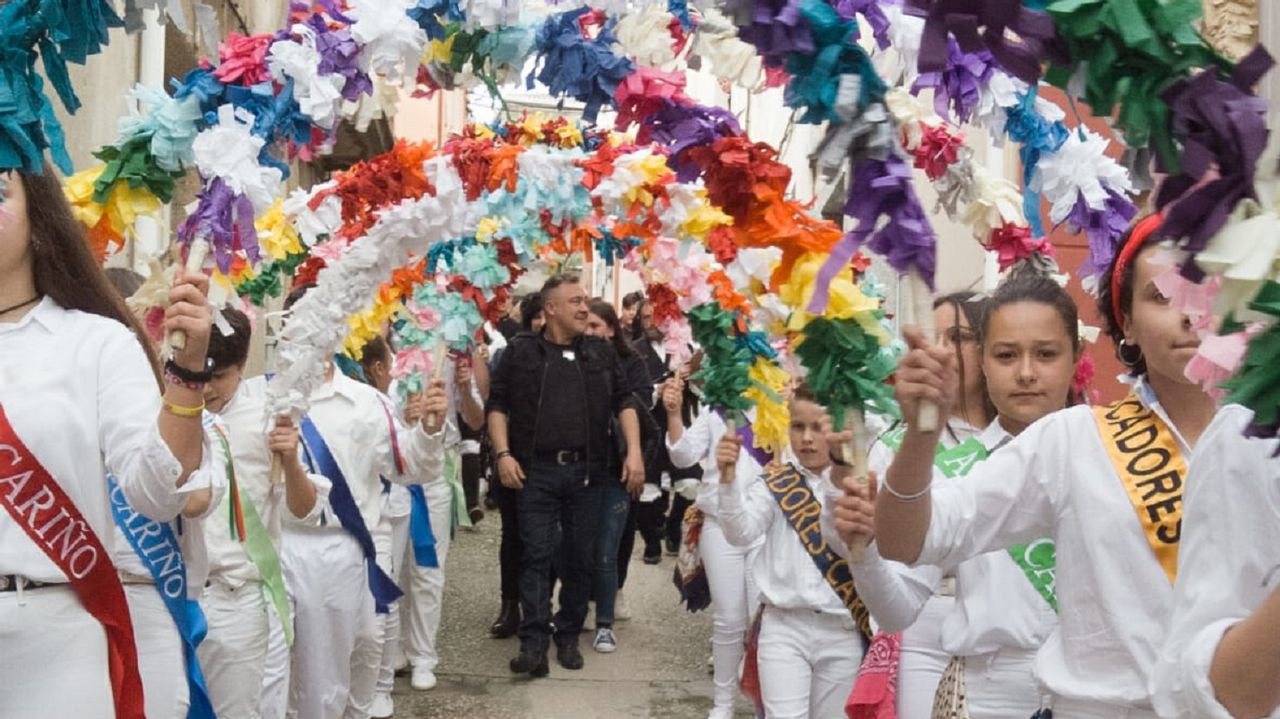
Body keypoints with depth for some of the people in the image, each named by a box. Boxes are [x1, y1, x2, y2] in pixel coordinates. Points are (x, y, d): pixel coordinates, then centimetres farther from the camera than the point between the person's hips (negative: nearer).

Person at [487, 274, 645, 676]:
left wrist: (634, 452, 0)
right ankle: (534, 643, -4)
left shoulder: (601, 352, 12)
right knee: (537, 555, -4)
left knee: (580, 557, 7)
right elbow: (497, 404, 4)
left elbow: (623, 402, 11)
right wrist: (503, 454, -7)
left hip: (587, 470, 3)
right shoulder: (521, 352, 4)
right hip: (535, 470, -2)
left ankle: (569, 637, 19)